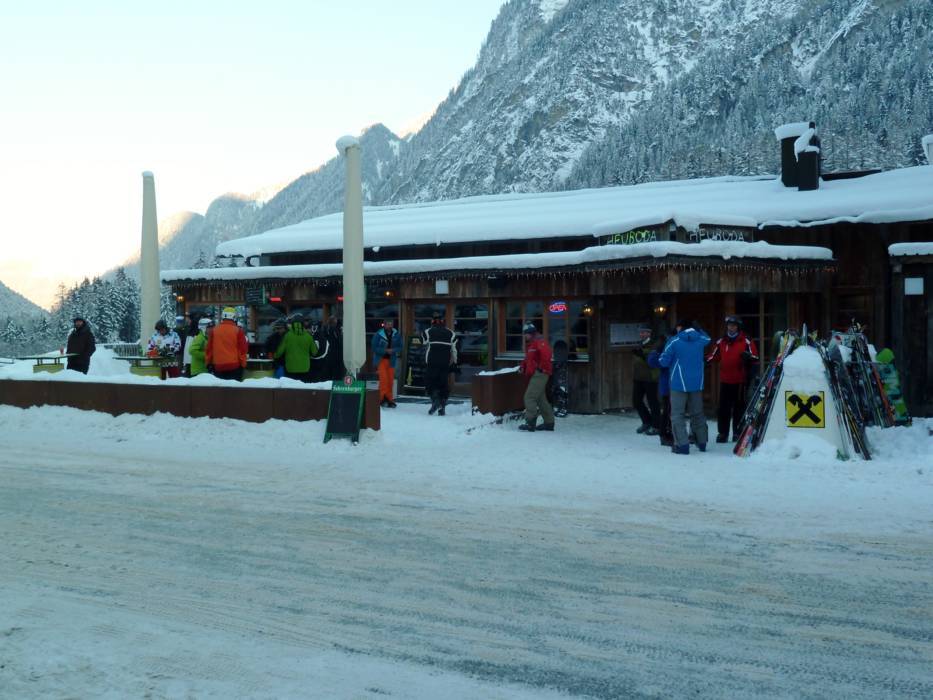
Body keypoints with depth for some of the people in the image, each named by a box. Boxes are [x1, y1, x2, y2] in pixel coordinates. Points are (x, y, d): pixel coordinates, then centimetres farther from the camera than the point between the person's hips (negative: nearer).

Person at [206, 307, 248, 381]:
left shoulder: (214, 331, 4)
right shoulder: (238, 331, -5)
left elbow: (209, 349, 8)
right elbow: (243, 349, -4)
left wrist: (209, 363, 18)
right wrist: (243, 364, 5)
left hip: (218, 366, 3)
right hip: (234, 366, -3)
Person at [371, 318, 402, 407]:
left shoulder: (396, 335, -2)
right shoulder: (378, 334, -12)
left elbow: (400, 347, 5)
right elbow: (375, 348, -11)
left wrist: (393, 350, -16)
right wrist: (385, 350, -22)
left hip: (391, 360, 4)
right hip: (381, 359, -4)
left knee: (391, 380, 7)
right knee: (383, 378, -17)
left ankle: (389, 400, 17)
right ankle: (383, 397, -13)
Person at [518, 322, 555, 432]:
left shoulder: (540, 341, -11)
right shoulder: (530, 343, 21)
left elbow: (546, 355, -24)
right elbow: (528, 358, 28)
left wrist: (541, 368, -20)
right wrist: (523, 365, 11)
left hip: (539, 374, -11)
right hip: (534, 374, 11)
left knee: (530, 397, -15)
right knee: (541, 399, 14)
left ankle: (530, 423, -18)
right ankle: (549, 422, 19)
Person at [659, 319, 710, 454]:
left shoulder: (674, 341, -11)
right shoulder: (700, 339, 3)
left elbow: (663, 361, -9)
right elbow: (707, 338, 29)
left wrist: (660, 359, 13)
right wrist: (697, 329, 29)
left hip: (679, 383, -5)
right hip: (697, 383, 5)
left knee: (677, 414, -3)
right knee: (697, 413, 17)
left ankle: (682, 444, -13)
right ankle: (702, 442, 24)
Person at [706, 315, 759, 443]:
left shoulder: (746, 341, -1)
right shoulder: (721, 342, 11)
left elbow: (755, 357, -3)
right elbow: (713, 357, 13)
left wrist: (748, 356, -23)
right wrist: (704, 360, -4)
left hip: (741, 380, -3)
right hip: (725, 380, 3)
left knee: (739, 407, 4)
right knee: (723, 407, 4)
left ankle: (738, 432, 11)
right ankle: (722, 433, 10)